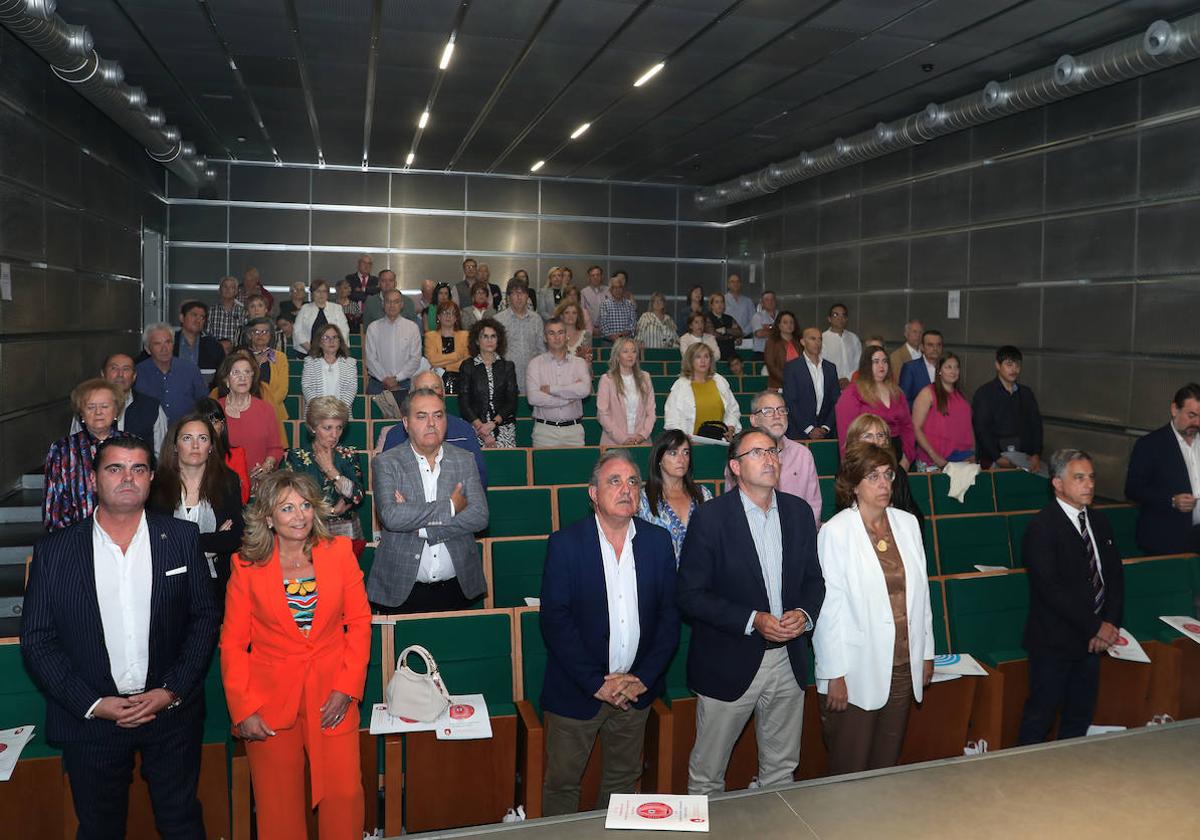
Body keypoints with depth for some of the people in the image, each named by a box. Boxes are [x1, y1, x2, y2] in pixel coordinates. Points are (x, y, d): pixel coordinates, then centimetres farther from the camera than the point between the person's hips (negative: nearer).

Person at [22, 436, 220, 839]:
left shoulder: (182, 538, -2)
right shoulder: (53, 551, -3)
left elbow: (206, 617, 0)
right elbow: (36, 640, -2)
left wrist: (172, 691, -10)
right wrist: (92, 704, -10)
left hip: (172, 711, 0)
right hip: (89, 717, 0)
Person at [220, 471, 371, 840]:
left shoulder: (339, 551, -1)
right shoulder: (246, 565, -4)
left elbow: (359, 623, 1)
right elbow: (233, 643, 0)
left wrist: (347, 687, -6)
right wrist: (242, 710, -7)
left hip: (332, 695, 1)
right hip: (270, 699, 0)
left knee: (344, 794, 1)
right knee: (278, 804, 9)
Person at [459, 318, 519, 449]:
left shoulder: (507, 366, 12)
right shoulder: (467, 367, 8)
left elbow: (512, 401, 6)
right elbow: (464, 404, 2)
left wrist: (493, 424, -8)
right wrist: (480, 427, -10)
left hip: (503, 427, 1)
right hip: (475, 427, -1)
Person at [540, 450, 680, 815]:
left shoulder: (658, 541, 1)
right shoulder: (566, 542, -9)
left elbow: (669, 616, 2)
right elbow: (555, 620, -12)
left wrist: (643, 678, -8)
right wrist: (596, 683, -15)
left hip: (636, 690, 3)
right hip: (577, 690, -3)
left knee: (624, 780, 17)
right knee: (561, 784, 8)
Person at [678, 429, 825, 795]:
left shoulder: (799, 511, 4)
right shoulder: (709, 517, -12)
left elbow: (814, 579, 11)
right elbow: (690, 595, -14)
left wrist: (804, 613, -10)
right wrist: (753, 621, -21)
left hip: (788, 663, 5)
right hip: (729, 664, -4)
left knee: (781, 771, 21)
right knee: (707, 776, 9)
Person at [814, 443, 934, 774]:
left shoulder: (907, 523, 5)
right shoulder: (835, 532, -11)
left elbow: (920, 591, 12)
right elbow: (829, 607, -11)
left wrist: (926, 652, 13)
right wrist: (835, 674, -11)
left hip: (904, 666, 5)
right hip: (856, 670, -5)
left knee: (887, 764, 16)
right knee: (850, 770, 5)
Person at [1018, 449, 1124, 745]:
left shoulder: (1098, 521, 9)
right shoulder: (1041, 528, -15)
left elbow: (1115, 575, 10)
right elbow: (1052, 589, -20)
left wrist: (1110, 623, -4)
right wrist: (1095, 628, -16)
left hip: (1092, 641, 7)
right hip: (1053, 643, -7)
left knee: (1080, 717, 16)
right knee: (1040, 718, 2)